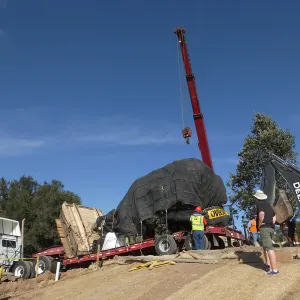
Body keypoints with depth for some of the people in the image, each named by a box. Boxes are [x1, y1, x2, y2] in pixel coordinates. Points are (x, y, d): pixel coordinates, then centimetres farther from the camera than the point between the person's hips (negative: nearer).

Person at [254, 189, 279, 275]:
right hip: (271, 228, 9)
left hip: (264, 227, -9)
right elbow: (274, 217, 26)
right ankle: (268, 264, 22)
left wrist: (259, 225, -14)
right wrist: (271, 223, 18)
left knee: (269, 248, -13)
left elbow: (261, 214, -25)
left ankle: (274, 269, -18)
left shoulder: (259, 204, -6)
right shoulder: (268, 204, 20)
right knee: (265, 245, 23)